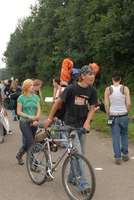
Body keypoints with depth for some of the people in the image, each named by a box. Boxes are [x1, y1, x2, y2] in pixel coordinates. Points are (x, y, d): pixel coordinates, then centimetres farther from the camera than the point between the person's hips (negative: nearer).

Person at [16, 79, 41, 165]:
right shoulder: (21, 97, -5)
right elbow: (19, 112, -7)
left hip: (33, 123, 5)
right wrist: (29, 116, -19)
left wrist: (36, 120, -13)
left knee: (29, 142, 14)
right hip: (24, 123, -5)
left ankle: (19, 155, 38)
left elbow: (39, 109, 3)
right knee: (31, 142, -12)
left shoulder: (36, 97, 6)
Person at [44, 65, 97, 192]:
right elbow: (58, 102, -9)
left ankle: (72, 176, 31)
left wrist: (87, 122, -12)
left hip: (82, 125, 6)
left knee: (80, 153, 13)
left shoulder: (92, 91, -4)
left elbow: (92, 108, 3)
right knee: (78, 154, -11)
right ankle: (82, 183, -5)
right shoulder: (71, 88, -18)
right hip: (70, 125, -5)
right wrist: (49, 118, -4)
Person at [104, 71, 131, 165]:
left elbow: (106, 105, -7)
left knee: (116, 137, 6)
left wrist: (109, 114, 6)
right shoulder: (125, 89, -6)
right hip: (124, 115, 1)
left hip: (113, 116, -1)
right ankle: (125, 154, 21)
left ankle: (118, 158, 5)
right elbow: (129, 104, -9)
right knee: (124, 135, 20)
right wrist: (126, 112, 7)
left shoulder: (108, 89, -5)